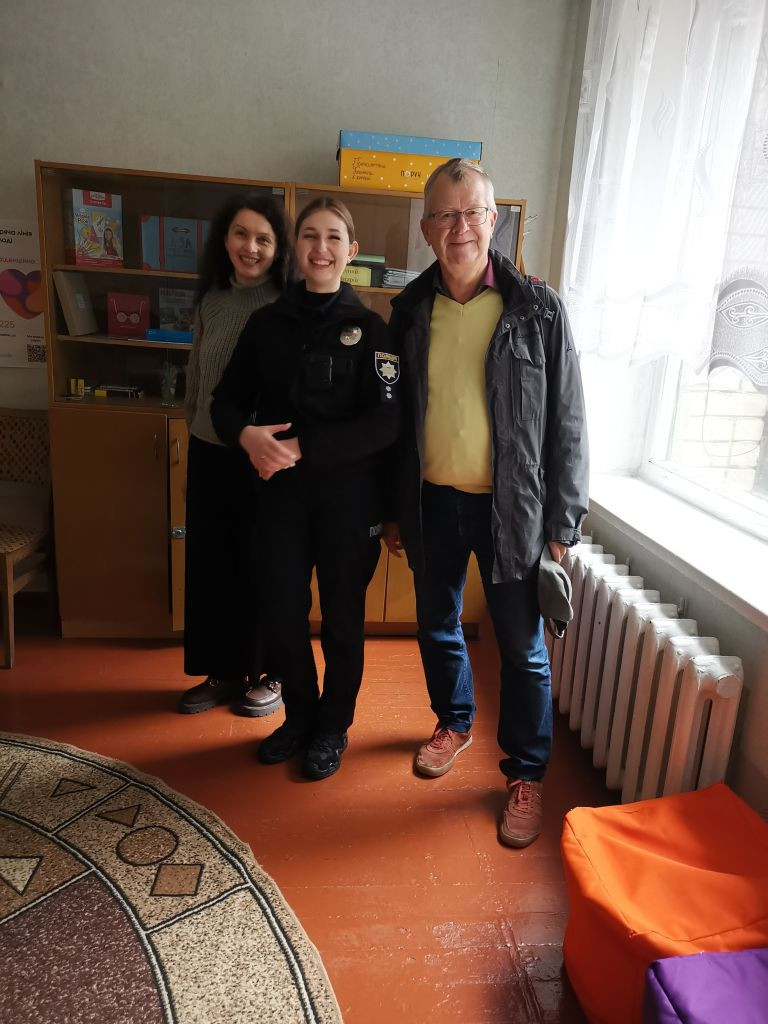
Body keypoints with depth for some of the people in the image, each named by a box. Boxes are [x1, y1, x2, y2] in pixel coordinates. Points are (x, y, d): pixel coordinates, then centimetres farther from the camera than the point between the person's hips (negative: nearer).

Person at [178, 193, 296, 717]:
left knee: (264, 566, 7)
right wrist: (197, 427, 18)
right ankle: (221, 671, 30)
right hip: (209, 452, 6)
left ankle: (270, 673, 26)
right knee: (210, 563, 13)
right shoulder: (211, 301, 7)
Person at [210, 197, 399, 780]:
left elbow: (385, 423, -13)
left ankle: (334, 727, 31)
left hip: (348, 493, -3)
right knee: (282, 612, 9)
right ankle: (299, 718, 34)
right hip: (281, 490, 3)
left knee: (342, 615, 10)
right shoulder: (268, 322, 6)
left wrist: (301, 447, -19)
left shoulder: (370, 328, -4)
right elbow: (228, 401, 8)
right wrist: (247, 435, -16)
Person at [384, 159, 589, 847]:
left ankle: (527, 776, 27)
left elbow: (567, 424, -6)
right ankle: (455, 723, 45)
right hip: (432, 503, 4)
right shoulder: (411, 309, 2)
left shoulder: (538, 310, -8)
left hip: (509, 506, -3)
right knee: (437, 627, 19)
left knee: (523, 648, 7)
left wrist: (561, 525, -8)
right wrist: (394, 509, 9)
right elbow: (395, 416, 8)